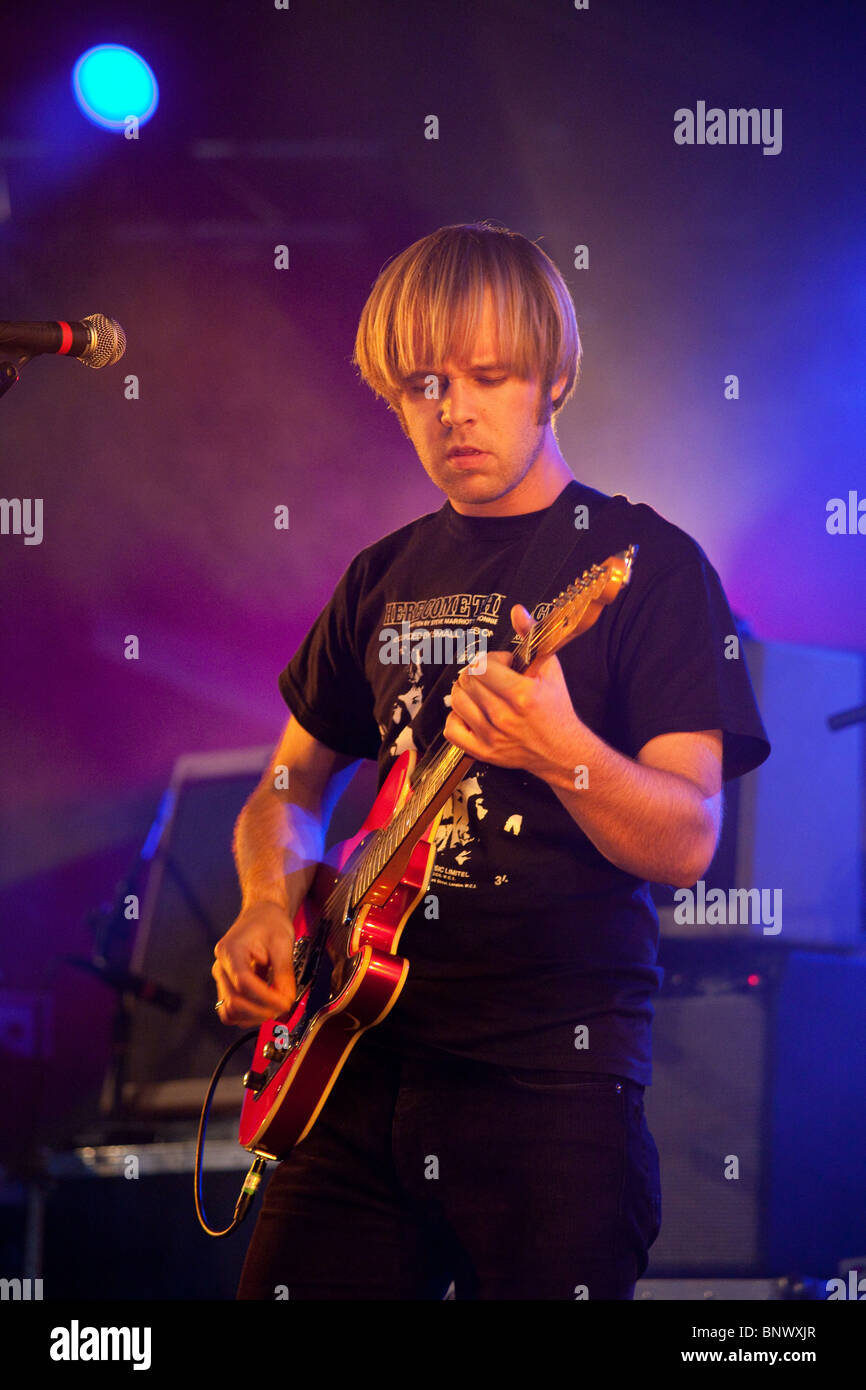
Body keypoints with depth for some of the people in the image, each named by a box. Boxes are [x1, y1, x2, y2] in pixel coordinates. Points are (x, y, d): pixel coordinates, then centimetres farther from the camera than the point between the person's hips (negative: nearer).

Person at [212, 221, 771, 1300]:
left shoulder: (644, 562, -2)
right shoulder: (385, 578, 14)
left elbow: (688, 843, -10)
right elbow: (293, 785, 25)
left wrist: (561, 752, -28)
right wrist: (270, 900, 4)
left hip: (552, 1069, -5)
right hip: (363, 1051, 5)